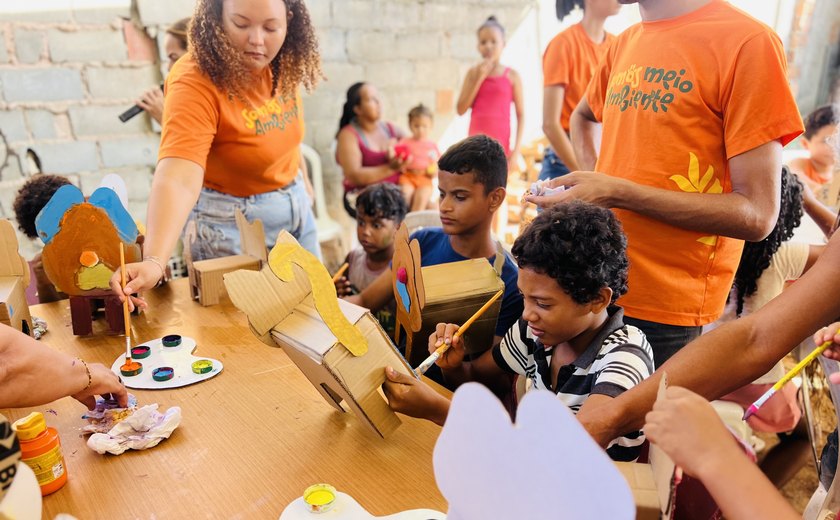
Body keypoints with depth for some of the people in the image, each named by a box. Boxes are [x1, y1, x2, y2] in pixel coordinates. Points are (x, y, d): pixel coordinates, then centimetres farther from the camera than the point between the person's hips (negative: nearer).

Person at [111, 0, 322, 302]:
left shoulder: (281, 64, -10)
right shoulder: (197, 82, -28)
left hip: (297, 207, 7)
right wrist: (154, 261, -53)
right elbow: (178, 179, -41)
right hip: (232, 222, -6)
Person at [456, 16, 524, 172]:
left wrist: (516, 150, -7)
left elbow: (521, 115, 1)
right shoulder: (473, 73, 7)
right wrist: (479, 78, -7)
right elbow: (461, 109, -1)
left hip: (500, 147, -1)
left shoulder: (512, 76, 2)